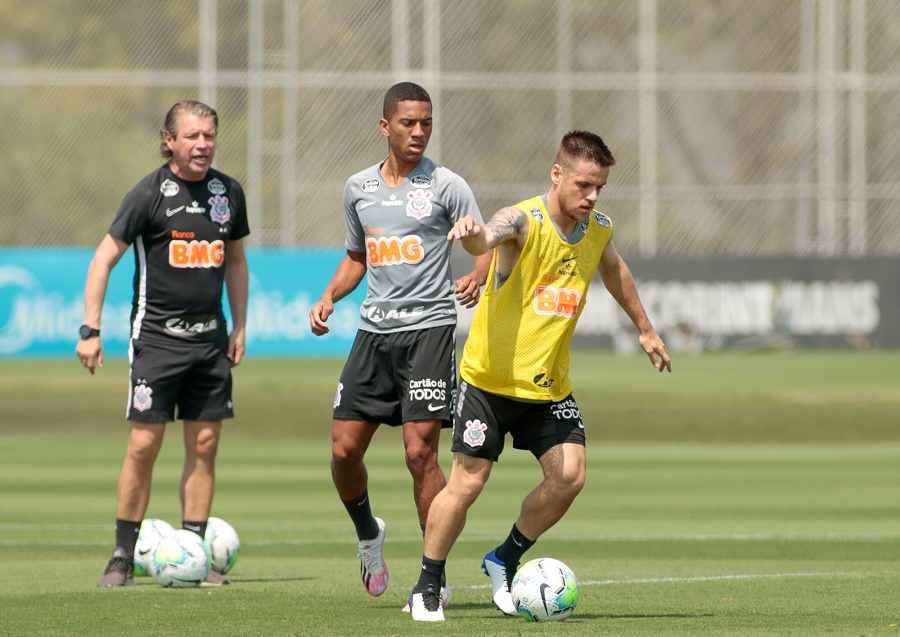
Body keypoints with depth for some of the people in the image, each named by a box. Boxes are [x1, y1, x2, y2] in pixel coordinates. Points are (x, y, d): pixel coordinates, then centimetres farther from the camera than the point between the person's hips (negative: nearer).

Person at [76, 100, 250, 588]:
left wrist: (239, 327, 14)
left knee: (205, 444, 3)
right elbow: (103, 259, -6)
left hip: (210, 336, 5)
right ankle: (123, 556, 2)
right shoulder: (149, 194, -8)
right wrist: (90, 331, -11)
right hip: (157, 336, -5)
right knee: (144, 444, -7)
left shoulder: (228, 192, 7)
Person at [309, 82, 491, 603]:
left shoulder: (446, 186, -2)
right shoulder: (359, 188, 12)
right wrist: (329, 298, 9)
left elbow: (487, 248, -3)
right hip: (375, 330, 5)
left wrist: (477, 280, -25)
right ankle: (368, 533, 29)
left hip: (429, 328, -4)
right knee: (344, 448, -1)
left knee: (421, 451, -12)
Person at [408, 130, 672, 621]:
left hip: (550, 386, 5)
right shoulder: (524, 222, -19)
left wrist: (645, 329, 36)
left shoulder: (597, 229, 1)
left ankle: (505, 562, 14)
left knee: (569, 476, -8)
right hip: (490, 378, -5)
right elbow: (488, 238, -43)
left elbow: (612, 268, 25)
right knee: (467, 481, -6)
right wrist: (474, 234, -68)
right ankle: (427, 587, 11)